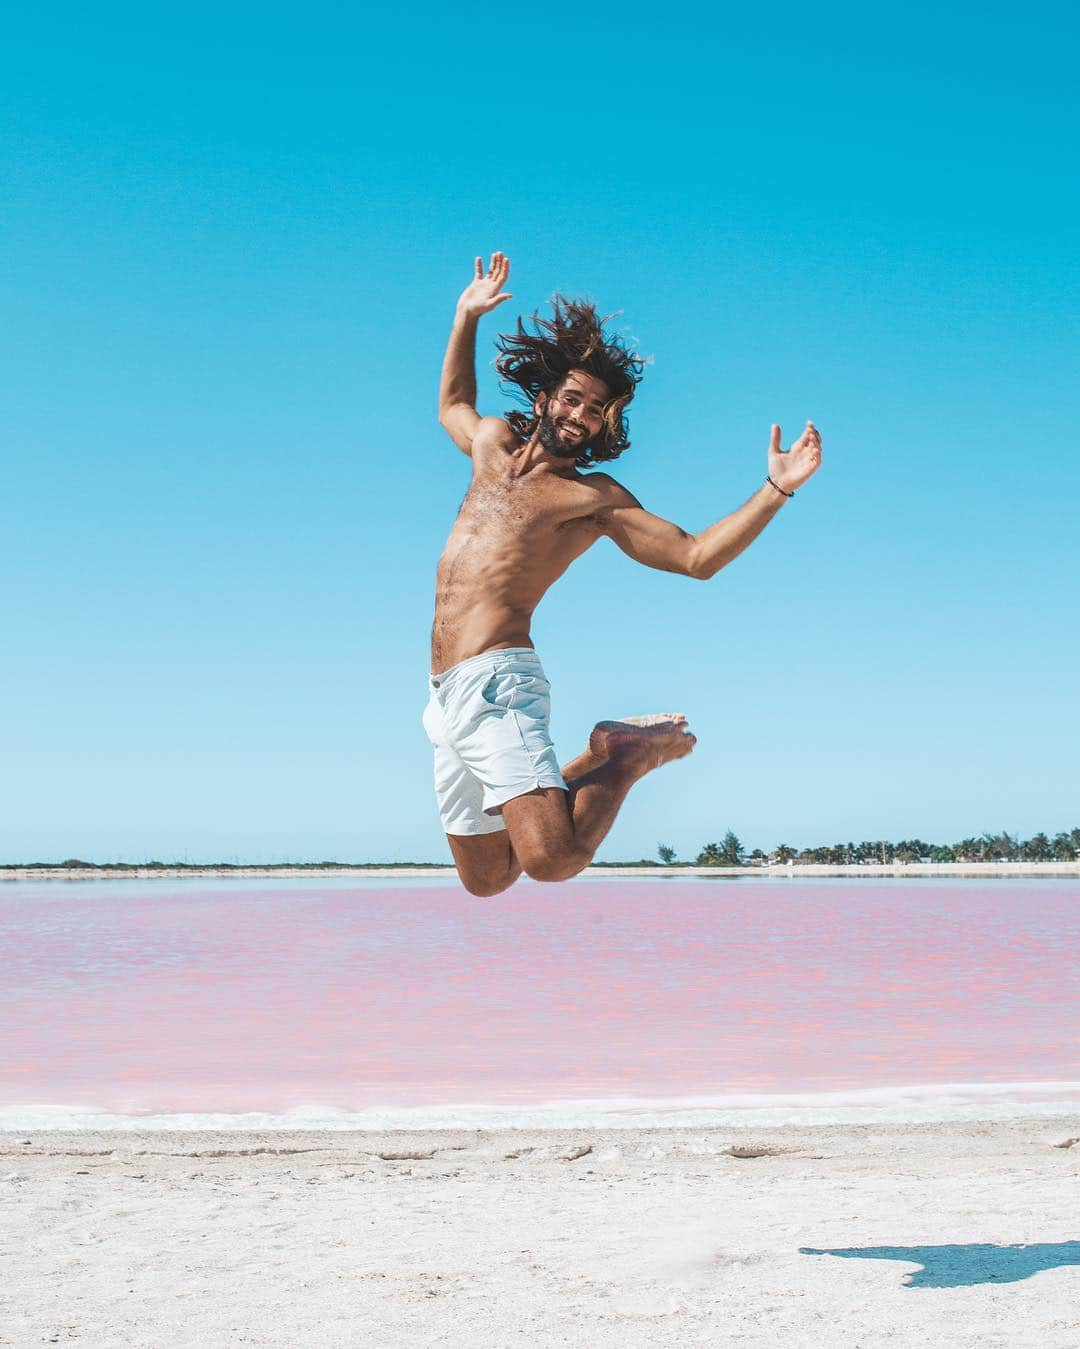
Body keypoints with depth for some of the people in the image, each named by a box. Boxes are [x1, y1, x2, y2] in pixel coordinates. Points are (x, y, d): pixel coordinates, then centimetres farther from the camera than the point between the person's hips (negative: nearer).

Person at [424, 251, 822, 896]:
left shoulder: (595, 497, 1)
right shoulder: (493, 442, 19)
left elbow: (696, 556, -6)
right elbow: (452, 404, 42)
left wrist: (776, 490, -15)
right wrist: (467, 316, 36)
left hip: (495, 680, -6)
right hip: (445, 695, 7)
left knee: (552, 860, -26)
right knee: (486, 878, 13)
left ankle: (634, 753, 1)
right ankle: (595, 760, 30)